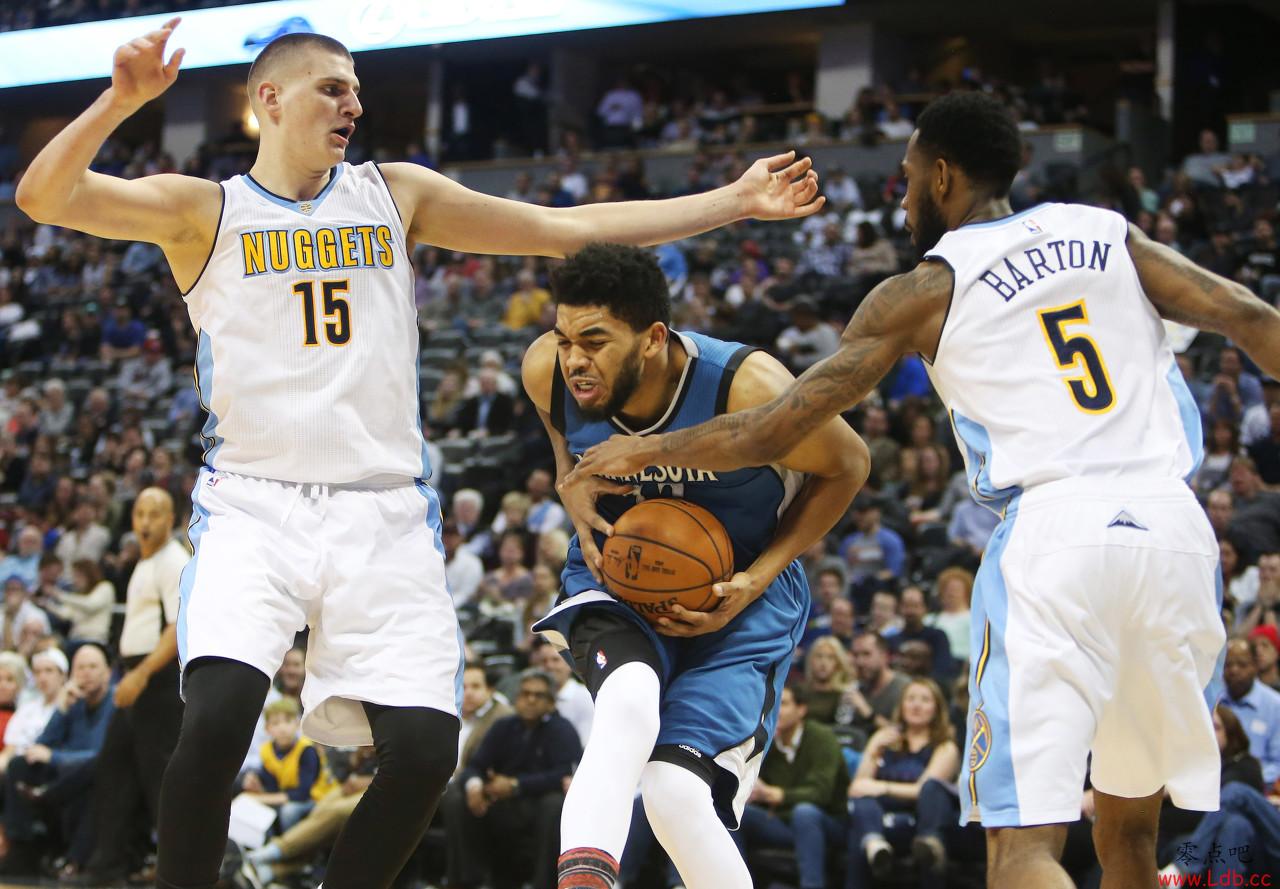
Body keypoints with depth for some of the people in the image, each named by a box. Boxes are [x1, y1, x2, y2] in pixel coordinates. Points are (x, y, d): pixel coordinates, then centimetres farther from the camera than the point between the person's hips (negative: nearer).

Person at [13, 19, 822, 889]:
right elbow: (45, 197, -8)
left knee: (425, 747, -10)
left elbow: (573, 230, 13)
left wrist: (736, 201, 9)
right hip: (254, 504, -3)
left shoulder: (395, 195, 14)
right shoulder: (203, 210, 6)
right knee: (218, 714, -26)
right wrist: (122, 99, -25)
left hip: (384, 513, 3)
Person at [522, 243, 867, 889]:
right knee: (629, 698, -34)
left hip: (737, 593, -2)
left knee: (678, 793, -18)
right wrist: (572, 486, -8)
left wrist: (756, 580, -16)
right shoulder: (547, 370, -17)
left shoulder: (748, 388, -28)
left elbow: (846, 467, -8)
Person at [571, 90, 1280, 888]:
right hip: (1174, 524, 5)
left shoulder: (923, 292, 9)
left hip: (1052, 531, -4)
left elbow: (769, 434, 7)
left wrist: (647, 451, 22)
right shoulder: (1109, 235, 18)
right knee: (1128, 824, 21)